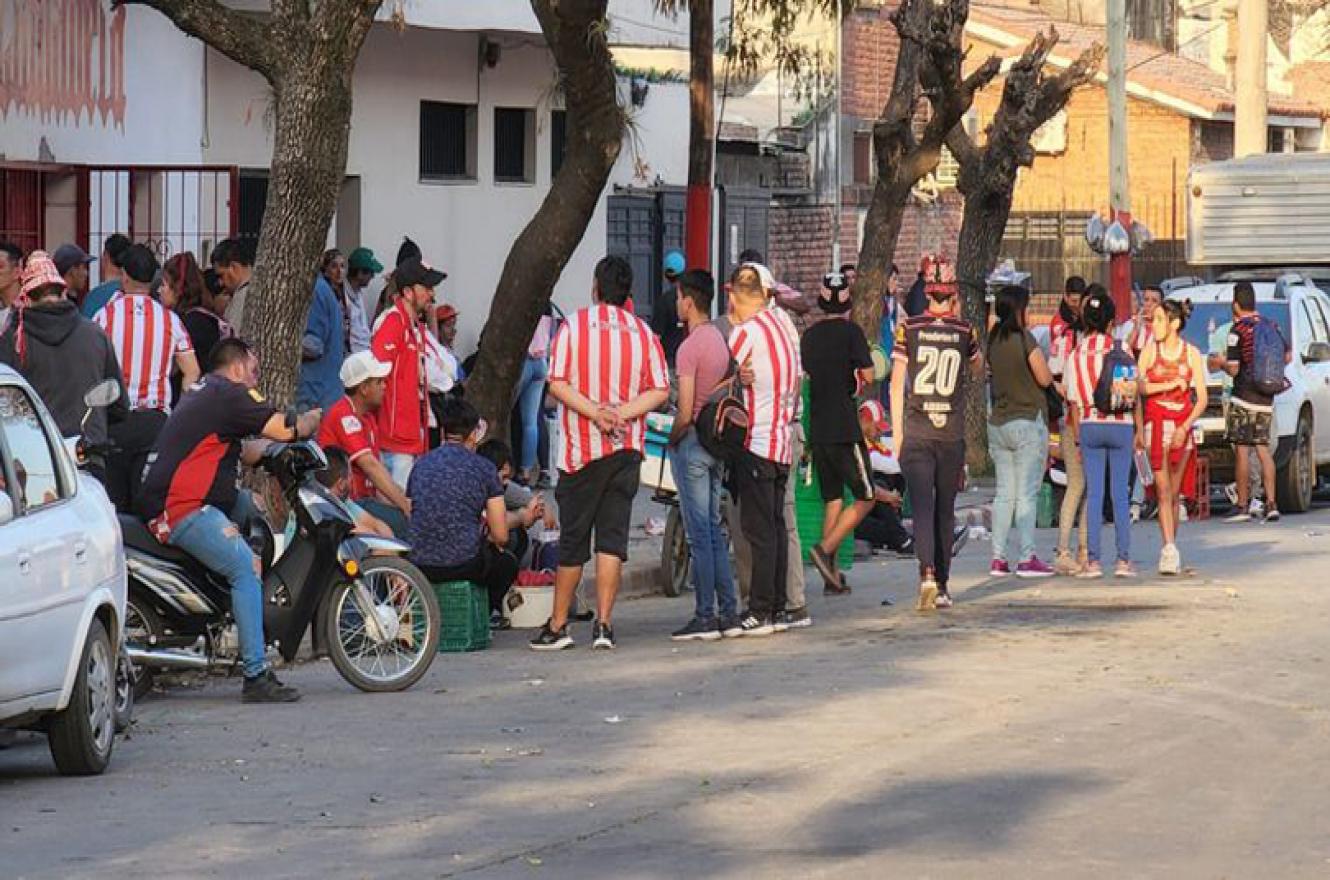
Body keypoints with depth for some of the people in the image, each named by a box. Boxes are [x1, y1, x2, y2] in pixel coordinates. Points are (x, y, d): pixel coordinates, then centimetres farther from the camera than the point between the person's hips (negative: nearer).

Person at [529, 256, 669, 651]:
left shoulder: (573, 326, -4)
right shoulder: (643, 332, 4)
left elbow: (557, 385, -11)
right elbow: (660, 391, -1)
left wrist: (595, 411, -14)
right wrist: (622, 412, -10)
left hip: (581, 448, -2)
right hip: (627, 447, 2)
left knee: (573, 537, 5)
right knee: (612, 536, 3)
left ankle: (558, 625, 11)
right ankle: (604, 623, -5)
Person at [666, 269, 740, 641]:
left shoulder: (690, 347, -16)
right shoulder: (722, 339, 9)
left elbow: (685, 412, -18)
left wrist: (672, 441, -3)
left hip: (692, 442, -8)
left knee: (699, 533, -5)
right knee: (714, 530, 13)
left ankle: (705, 617, -3)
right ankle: (728, 613, 12)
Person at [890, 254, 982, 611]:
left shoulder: (909, 328, -4)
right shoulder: (964, 330, 0)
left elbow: (897, 382, -3)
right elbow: (978, 368, 21)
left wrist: (896, 431, 4)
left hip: (915, 433, -1)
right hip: (952, 433, 1)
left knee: (922, 507, -5)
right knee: (945, 509, 11)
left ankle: (927, 574, -25)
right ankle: (943, 587, 14)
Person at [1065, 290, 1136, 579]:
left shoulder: (1076, 354, 1)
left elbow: (1074, 402, 5)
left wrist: (1078, 439, 12)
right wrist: (1138, 429, 6)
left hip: (1089, 425, 2)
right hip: (1120, 424, -1)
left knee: (1093, 494, 4)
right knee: (1120, 494, 3)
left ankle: (1093, 560, 0)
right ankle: (1123, 559, 1)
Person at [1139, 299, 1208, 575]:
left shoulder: (1192, 353, 2)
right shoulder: (1149, 351, 3)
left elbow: (1202, 397, -1)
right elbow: (1138, 388, -7)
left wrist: (1185, 427, -12)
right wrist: (1171, 384, -13)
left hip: (1183, 426, 1)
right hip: (1156, 424, -1)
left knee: (1174, 492, 6)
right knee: (1163, 490, -12)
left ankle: (1170, 553, 14)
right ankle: (1170, 550, -22)